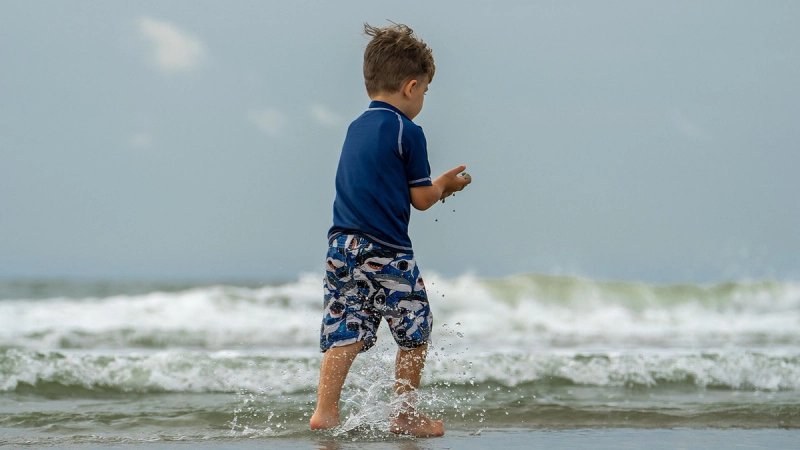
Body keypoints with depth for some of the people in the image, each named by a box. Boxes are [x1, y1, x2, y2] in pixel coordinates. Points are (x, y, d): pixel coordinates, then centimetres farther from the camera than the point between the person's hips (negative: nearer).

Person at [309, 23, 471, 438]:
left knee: (344, 332, 4)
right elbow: (421, 198, -5)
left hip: (342, 247, 6)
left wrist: (436, 187, 25)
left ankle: (325, 409, -8)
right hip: (387, 253, -6)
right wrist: (444, 185, 16)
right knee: (415, 332, 9)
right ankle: (405, 415, 13)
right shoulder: (408, 132, -8)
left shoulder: (355, 128, 16)